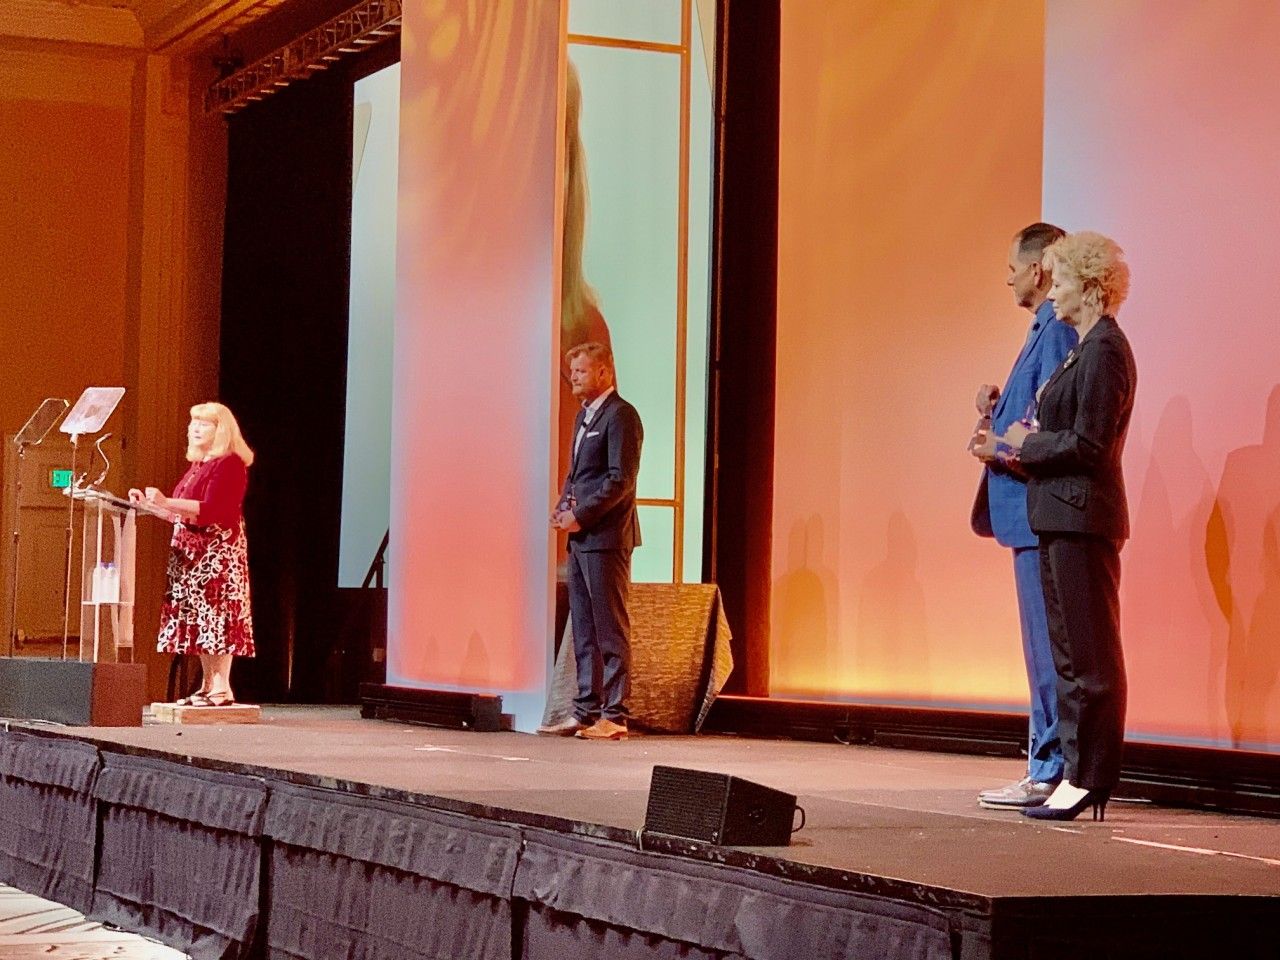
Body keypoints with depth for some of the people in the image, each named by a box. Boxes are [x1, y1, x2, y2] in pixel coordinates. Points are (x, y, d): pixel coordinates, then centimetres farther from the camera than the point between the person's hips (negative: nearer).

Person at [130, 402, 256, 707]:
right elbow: (181, 514, 21)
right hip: (192, 551, 9)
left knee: (215, 613, -12)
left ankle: (222, 688, -13)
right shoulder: (198, 465, 19)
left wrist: (166, 502, -25)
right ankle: (207, 686, 9)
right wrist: (150, 504, 12)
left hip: (218, 551, -9)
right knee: (199, 619, 7)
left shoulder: (229, 464, -9)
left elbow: (211, 510, -20)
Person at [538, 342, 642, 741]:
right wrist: (562, 506, 7)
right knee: (584, 631, 10)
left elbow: (621, 480, -17)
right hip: (580, 536, 10)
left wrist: (581, 516, -16)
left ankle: (614, 717, -4)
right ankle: (585, 711, 15)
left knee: (611, 630, -6)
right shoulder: (584, 415, 19)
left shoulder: (620, 415, -11)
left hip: (606, 537, -10)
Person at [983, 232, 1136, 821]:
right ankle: (1078, 770, 17)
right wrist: (1027, 446, 7)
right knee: (1070, 651, 12)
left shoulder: (1104, 350, -14)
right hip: (1063, 516, 11)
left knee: (1089, 655, -6)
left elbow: (1089, 444, -20)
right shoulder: (1087, 347, 17)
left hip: (1082, 517, -11)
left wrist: (1028, 444, -8)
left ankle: (1090, 779, -2)